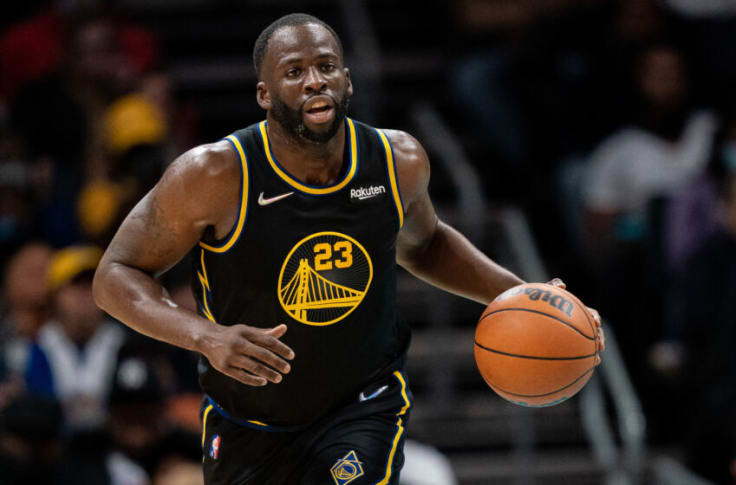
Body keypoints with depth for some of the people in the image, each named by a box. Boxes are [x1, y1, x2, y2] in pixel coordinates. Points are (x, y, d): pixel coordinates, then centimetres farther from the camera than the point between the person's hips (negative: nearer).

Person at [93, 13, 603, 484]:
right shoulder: (216, 175, -23)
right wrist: (206, 336, -34)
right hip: (249, 420, 0)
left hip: (365, 405, 0)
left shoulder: (398, 161, -11)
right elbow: (116, 276, -17)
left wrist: (513, 291, -3)